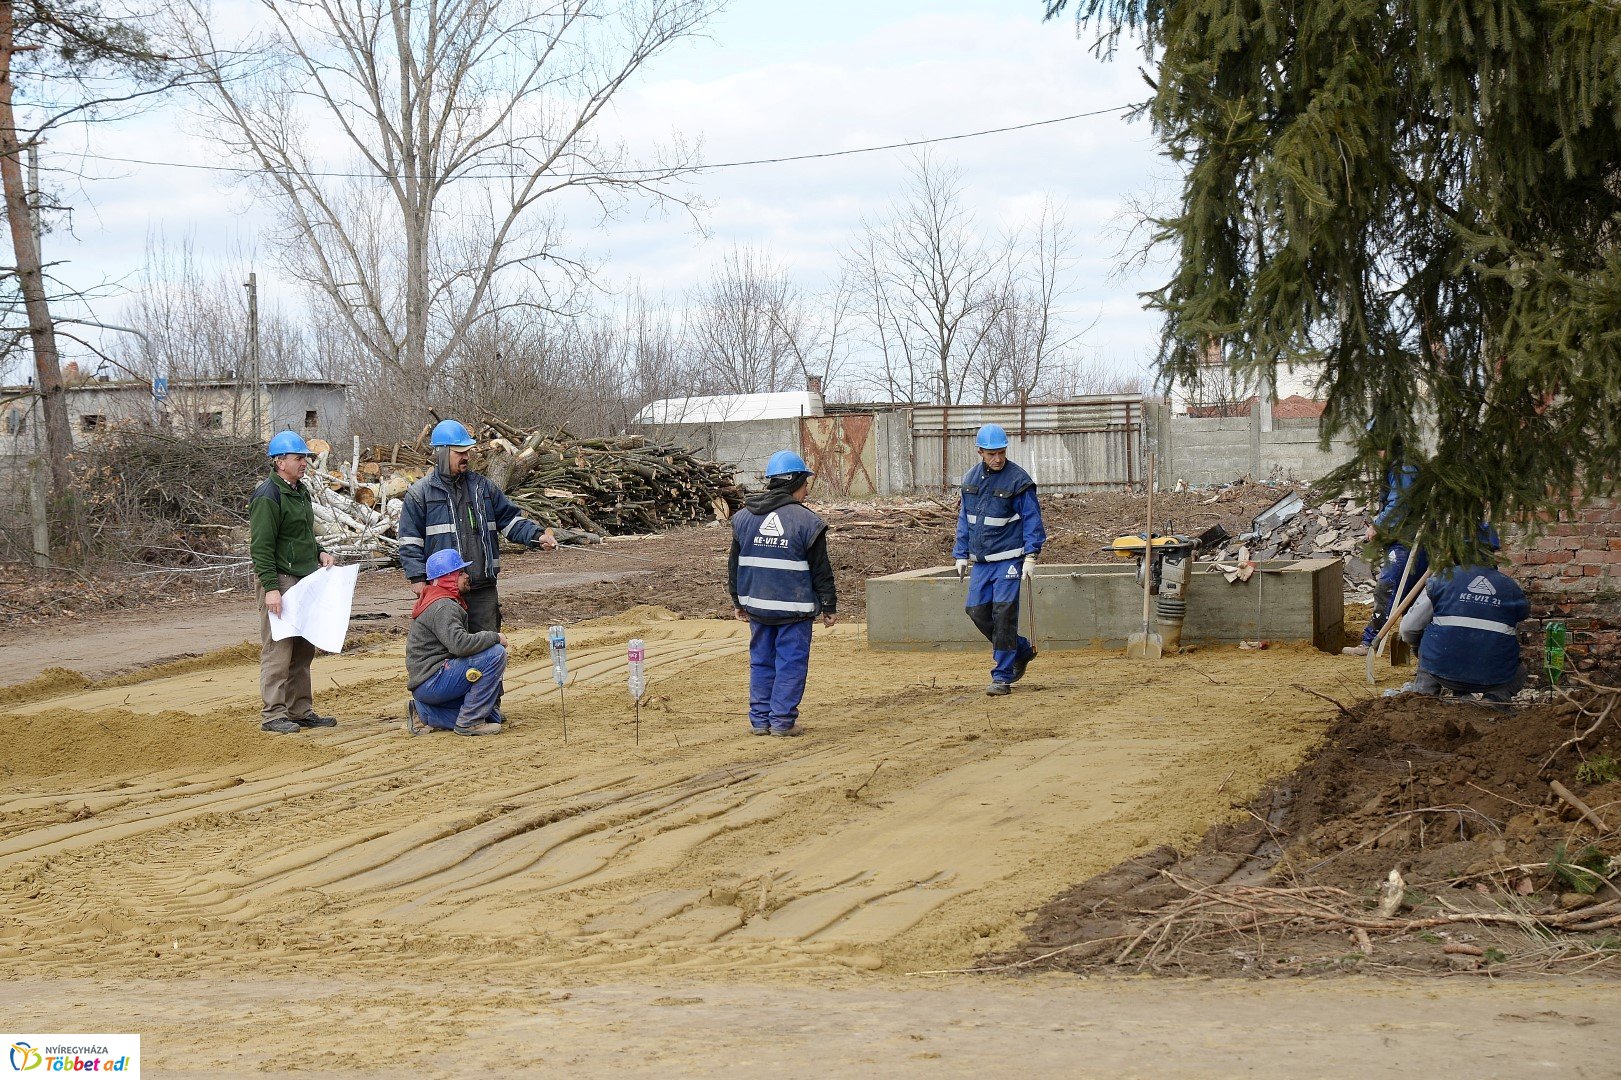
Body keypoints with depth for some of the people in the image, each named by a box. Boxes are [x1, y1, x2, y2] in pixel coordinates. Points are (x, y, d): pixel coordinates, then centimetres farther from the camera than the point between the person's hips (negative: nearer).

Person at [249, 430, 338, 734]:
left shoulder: (300, 492, 17)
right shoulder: (267, 497, -13)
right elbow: (261, 547, -17)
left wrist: (319, 553, 12)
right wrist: (270, 588, -22)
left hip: (305, 581, 9)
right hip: (280, 582, -9)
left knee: (303, 650, 11)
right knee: (278, 649, -7)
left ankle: (301, 710, 18)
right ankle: (273, 714, -4)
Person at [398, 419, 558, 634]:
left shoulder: (482, 487, 13)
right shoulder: (420, 492, 0)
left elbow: (510, 519, 15)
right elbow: (410, 542, -1)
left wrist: (537, 536, -1)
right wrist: (417, 578, -9)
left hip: (483, 587, 4)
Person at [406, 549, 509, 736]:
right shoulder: (442, 607, -15)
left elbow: (456, 643, 21)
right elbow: (459, 644, -30)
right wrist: (494, 637, -16)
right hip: (431, 683, -11)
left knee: (494, 716, 13)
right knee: (495, 653, -20)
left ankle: (424, 712, 10)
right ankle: (469, 721, -17)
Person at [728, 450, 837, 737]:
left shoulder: (744, 517, 6)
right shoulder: (806, 521, -9)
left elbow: (734, 564, 13)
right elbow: (821, 570, -5)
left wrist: (738, 601, 21)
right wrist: (829, 607, 3)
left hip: (757, 605, 5)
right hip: (794, 607, -5)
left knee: (761, 661, 13)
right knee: (791, 663, 2)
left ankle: (760, 719, 15)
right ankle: (782, 721, 2)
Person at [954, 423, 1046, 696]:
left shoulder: (1018, 479, -8)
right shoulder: (971, 479, 9)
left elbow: (1032, 520, -8)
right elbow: (965, 519, 17)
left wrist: (1031, 557, -16)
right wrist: (961, 556, 14)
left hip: (1008, 559, -6)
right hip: (980, 561, 6)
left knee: (1004, 613, -11)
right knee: (978, 611, 3)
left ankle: (1002, 677, -6)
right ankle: (1022, 650, 24)